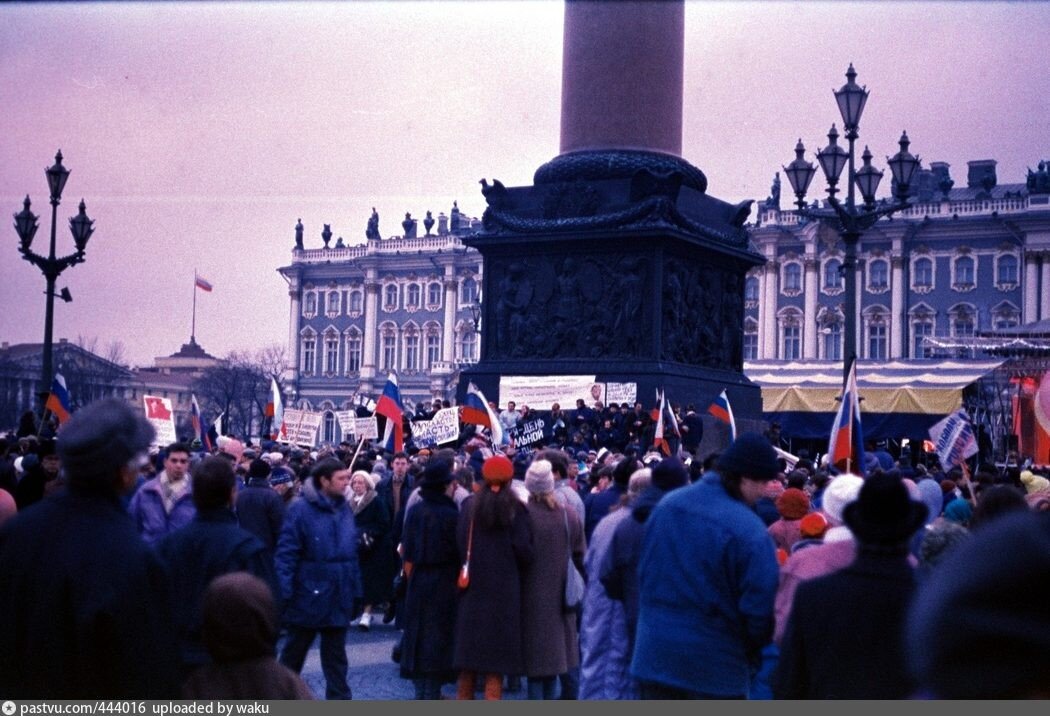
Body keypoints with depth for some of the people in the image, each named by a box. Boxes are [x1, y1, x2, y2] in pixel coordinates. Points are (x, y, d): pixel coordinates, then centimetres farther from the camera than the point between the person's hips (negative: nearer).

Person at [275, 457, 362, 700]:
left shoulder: (344, 509, 5)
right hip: (308, 595, -5)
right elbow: (286, 553, -16)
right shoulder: (301, 509, -14)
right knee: (294, 652, 12)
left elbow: (351, 551, 9)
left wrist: (355, 589, 6)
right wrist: (283, 593, -21)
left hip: (338, 597, 5)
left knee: (336, 654, 11)